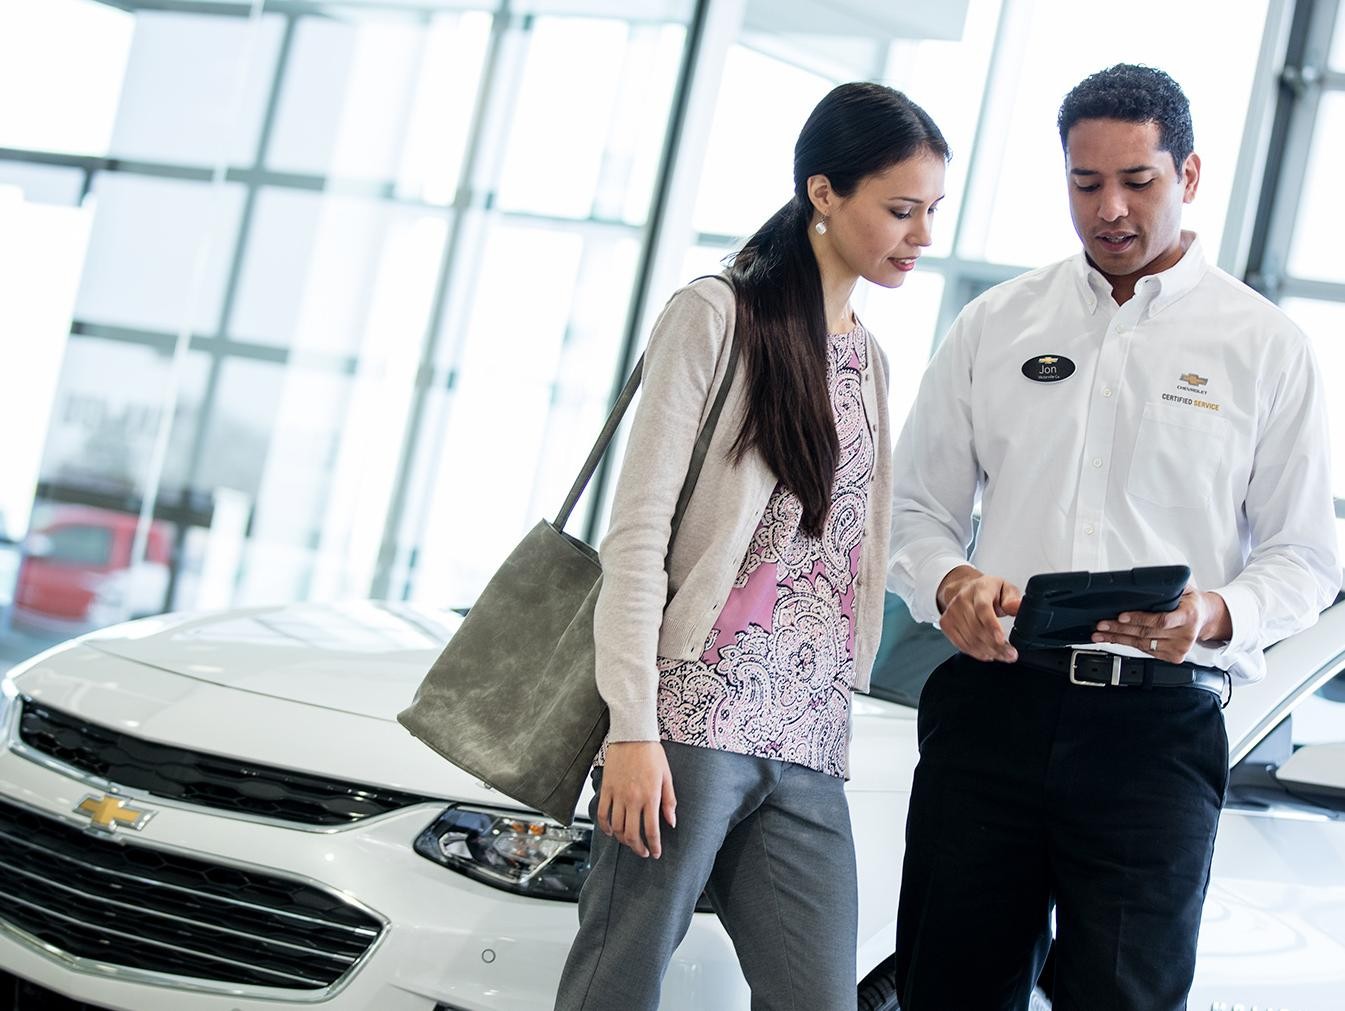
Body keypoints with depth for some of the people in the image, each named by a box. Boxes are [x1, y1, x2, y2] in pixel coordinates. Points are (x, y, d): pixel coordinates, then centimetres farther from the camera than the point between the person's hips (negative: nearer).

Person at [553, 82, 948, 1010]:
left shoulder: (869, 360, 19)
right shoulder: (719, 316, -1)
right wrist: (633, 726, -15)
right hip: (699, 719, -6)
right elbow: (638, 532, -8)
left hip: (809, 755, 7)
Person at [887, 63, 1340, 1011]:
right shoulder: (995, 324, 12)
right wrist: (949, 584, -8)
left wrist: (1215, 612, -16)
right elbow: (916, 507, 14)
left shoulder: (1266, 346, 5)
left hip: (1156, 728, -2)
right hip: (992, 707, 2)